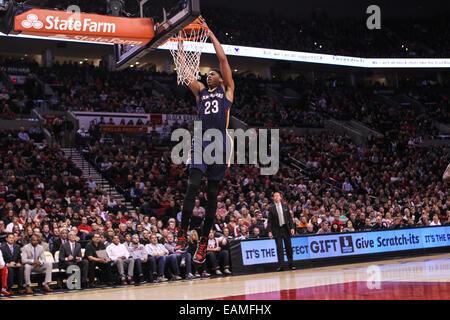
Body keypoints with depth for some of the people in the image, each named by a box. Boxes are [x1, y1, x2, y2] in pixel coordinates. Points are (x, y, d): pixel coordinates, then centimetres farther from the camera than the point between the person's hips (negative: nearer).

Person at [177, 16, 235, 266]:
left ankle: (203, 241, 6)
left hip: (219, 144, -2)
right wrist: (180, 43, 11)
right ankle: (183, 231, -13)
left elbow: (223, 58, 7)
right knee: (193, 185, -17)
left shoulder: (227, 90, 14)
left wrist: (208, 31, 9)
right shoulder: (200, 91, 22)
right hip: (200, 142, 2)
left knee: (212, 194, 2)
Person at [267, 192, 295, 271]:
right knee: (279, 248, -3)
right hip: (277, 229, -2)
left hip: (286, 228, 2)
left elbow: (290, 218, 7)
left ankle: (290, 264, 15)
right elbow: (270, 221, 1)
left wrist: (292, 227, -2)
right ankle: (280, 265, -1)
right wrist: (270, 231, -7)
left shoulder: (285, 206, 6)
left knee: (288, 246, 6)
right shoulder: (271, 208, 0)